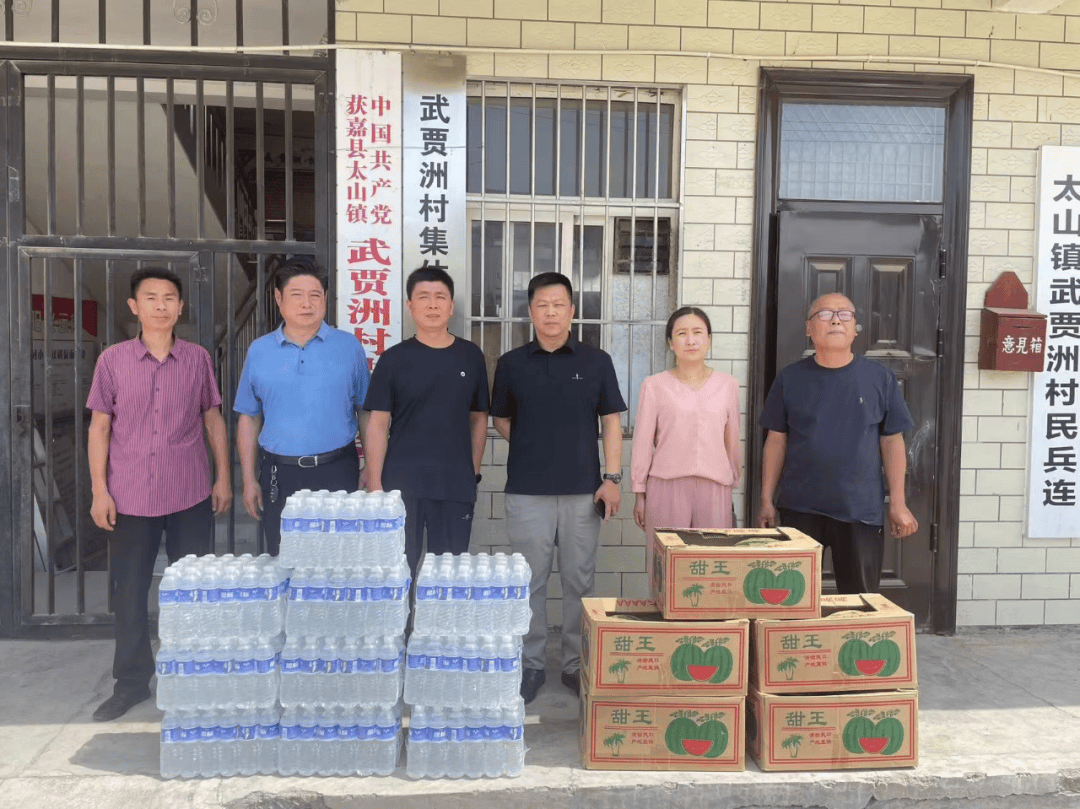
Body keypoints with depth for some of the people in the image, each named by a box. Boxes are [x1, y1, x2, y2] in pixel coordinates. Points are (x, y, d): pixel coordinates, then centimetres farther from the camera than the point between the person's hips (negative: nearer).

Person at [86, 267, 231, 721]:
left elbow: (213, 420, 8)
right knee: (129, 592, 8)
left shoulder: (198, 359, 2)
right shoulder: (112, 360, 1)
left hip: (191, 496, 0)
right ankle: (131, 683, 24)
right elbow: (100, 427, 3)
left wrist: (223, 478, 5)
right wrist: (99, 490, -1)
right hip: (130, 496, 0)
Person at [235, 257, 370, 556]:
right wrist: (249, 480, 6)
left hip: (337, 473, -1)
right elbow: (249, 418, 9)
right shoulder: (259, 351, 6)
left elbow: (366, 411, 5)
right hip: (279, 475, 2)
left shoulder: (348, 346, 2)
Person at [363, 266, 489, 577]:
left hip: (456, 487, 2)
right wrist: (375, 487, -6)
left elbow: (478, 418, 12)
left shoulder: (471, 356, 6)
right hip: (402, 484, -1)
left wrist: (474, 474, 9)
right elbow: (377, 425, -1)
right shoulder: (394, 359, 0)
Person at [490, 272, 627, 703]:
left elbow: (611, 422, 4)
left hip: (583, 489, 0)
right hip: (527, 490, 0)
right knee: (530, 580, 7)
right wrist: (532, 447, 1)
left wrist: (612, 478, -4)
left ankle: (577, 663, 23)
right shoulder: (511, 364, 4)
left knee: (579, 579, 8)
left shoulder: (596, 361, 3)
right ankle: (530, 663, 20)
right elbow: (500, 419, 14)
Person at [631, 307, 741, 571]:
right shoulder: (655, 386, 4)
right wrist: (639, 494, 5)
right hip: (667, 486, -2)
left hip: (714, 487, 2)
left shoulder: (727, 385, 11)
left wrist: (733, 483, 18)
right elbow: (642, 443, 6)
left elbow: (732, 442, 16)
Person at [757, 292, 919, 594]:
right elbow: (776, 441, 4)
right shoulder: (790, 378, 3)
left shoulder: (880, 378, 2)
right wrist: (766, 501, 2)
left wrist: (898, 503, -1)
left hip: (862, 509, 0)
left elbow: (892, 441, 4)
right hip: (799, 508, 1)